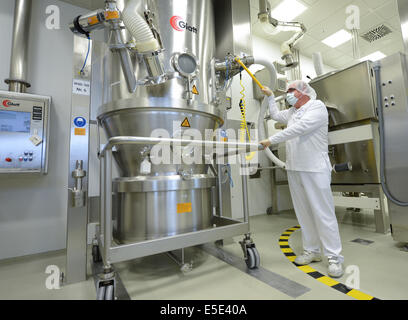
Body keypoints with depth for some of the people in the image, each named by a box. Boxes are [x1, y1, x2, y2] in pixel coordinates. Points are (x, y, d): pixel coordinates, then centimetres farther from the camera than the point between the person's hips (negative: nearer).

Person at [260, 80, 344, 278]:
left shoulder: (317, 106, -4)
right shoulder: (292, 111, 21)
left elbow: (299, 128, -20)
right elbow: (276, 115, 39)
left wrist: (271, 140, -20)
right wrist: (270, 96, 37)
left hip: (315, 170, -7)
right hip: (294, 169, 7)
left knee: (323, 214, -4)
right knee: (303, 213, 10)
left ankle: (334, 257, 8)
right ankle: (312, 251, 21)